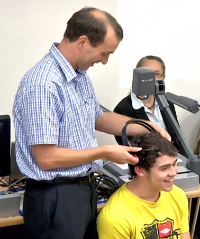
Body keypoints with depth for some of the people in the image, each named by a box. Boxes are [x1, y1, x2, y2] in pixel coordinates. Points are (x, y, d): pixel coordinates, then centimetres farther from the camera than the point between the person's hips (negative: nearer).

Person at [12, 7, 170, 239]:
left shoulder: (80, 74, 4)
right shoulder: (43, 84, -24)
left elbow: (98, 118, 20)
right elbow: (47, 158, -25)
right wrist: (105, 152, -16)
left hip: (85, 188, 9)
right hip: (56, 197, -9)